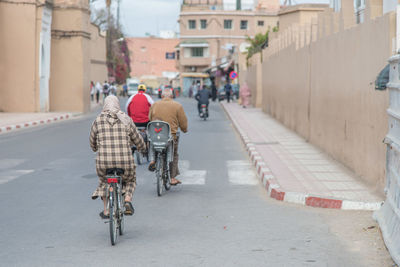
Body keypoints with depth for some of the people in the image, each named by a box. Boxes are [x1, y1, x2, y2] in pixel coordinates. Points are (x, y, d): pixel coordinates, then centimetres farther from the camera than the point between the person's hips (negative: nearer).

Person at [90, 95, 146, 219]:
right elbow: (137, 140, 16)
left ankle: (106, 210, 29)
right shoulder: (126, 120, 6)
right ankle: (128, 201, 5)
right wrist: (142, 147, 39)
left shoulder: (98, 121, 5)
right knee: (130, 180, 31)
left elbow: (92, 142, 17)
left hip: (104, 162, 0)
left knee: (103, 181, 33)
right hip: (125, 162, 0)